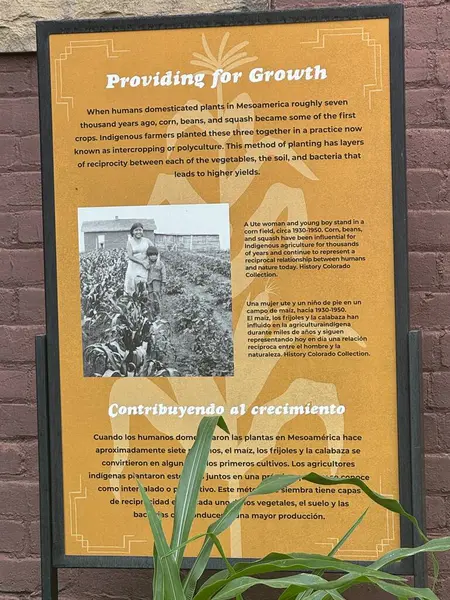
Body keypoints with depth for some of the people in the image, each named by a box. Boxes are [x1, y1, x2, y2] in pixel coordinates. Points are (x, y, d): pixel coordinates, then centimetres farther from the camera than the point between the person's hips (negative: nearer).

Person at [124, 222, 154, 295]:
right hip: (134, 268, -1)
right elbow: (130, 256, -8)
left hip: (145, 268, 1)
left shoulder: (147, 241, 6)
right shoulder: (130, 242, 2)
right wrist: (142, 262, -16)